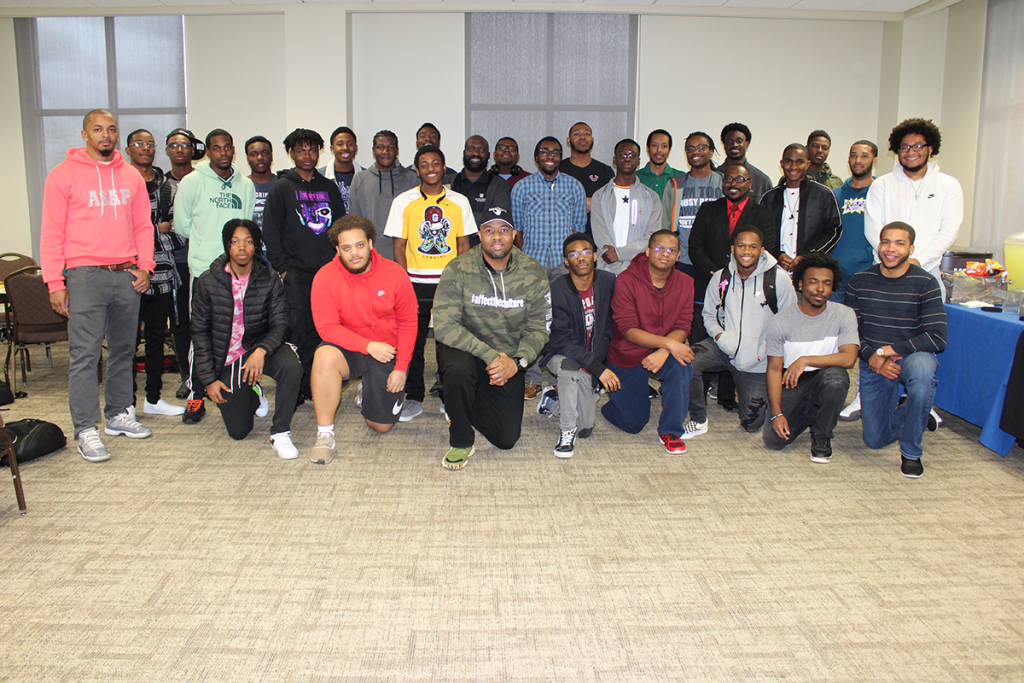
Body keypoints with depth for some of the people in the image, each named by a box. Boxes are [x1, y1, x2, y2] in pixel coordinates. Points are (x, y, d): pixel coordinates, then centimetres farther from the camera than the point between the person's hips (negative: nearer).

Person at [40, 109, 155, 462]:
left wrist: (145, 266, 2)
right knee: (84, 354, -6)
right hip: (85, 275, -4)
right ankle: (86, 430, -1)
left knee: (124, 350, 10)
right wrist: (55, 282, -7)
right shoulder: (64, 174, 1)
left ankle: (118, 415, 22)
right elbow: (52, 232, -1)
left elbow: (143, 226, 16)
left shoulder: (131, 176, 13)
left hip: (127, 275, 4)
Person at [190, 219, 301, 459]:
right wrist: (208, 379, -4)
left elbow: (279, 325, -10)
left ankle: (280, 433, -20)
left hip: (259, 348, -1)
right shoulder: (208, 282, -4)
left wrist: (261, 350, -32)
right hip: (227, 359, 1)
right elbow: (200, 333, 1)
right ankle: (253, 395, 33)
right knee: (238, 432, -1)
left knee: (292, 366, -37)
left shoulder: (270, 279, -6)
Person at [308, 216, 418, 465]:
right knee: (325, 356, -38)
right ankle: (325, 434, -21)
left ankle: (367, 394, 39)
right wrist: (367, 345, -28)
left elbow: (408, 323, -2)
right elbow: (327, 327, -16)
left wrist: (401, 367, -9)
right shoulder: (325, 277, -12)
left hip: (387, 353, 1)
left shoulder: (395, 274, -8)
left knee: (382, 426, 2)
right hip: (348, 350, -1)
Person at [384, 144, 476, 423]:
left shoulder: (459, 202, 7)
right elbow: (399, 246, 3)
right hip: (416, 282, 0)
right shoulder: (403, 202, 4)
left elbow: (463, 246, 8)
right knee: (413, 341, 3)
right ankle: (414, 398, 15)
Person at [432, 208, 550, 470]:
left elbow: (539, 328, -7)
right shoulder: (458, 270, -15)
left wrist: (517, 362, -25)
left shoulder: (534, 273, -8)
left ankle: (472, 404, 28)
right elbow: (444, 326, -22)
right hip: (468, 350, -2)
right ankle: (461, 442, -13)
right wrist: (490, 355, -29)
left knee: (507, 439, -5)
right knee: (458, 367, -39)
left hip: (509, 358, 2)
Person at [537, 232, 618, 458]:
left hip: (593, 360, 4)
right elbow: (560, 340, -26)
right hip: (560, 355, -4)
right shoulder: (557, 290, -20)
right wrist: (597, 368, -34)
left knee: (586, 428, 0)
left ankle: (554, 398, 30)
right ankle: (566, 432, -21)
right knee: (572, 367, -41)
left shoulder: (608, 282, -7)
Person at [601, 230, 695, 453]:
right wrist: (669, 343, -32)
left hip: (665, 350, 3)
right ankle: (615, 400, 37)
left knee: (681, 364, -34)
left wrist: (663, 352, -30)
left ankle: (670, 431, -17)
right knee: (633, 424, 1)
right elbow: (628, 330, -23)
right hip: (627, 357, -2)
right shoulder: (626, 280, -18)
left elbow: (683, 328, -10)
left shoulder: (685, 283, -6)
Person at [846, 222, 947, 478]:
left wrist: (890, 350, -20)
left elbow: (937, 338, -15)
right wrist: (871, 356, -17)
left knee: (921, 372, -41)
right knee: (875, 440, 2)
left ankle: (911, 452, -18)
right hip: (873, 362, 3)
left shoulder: (925, 283, -9)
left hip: (913, 355, -2)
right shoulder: (859, 282, -1)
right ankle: (902, 411, 40)